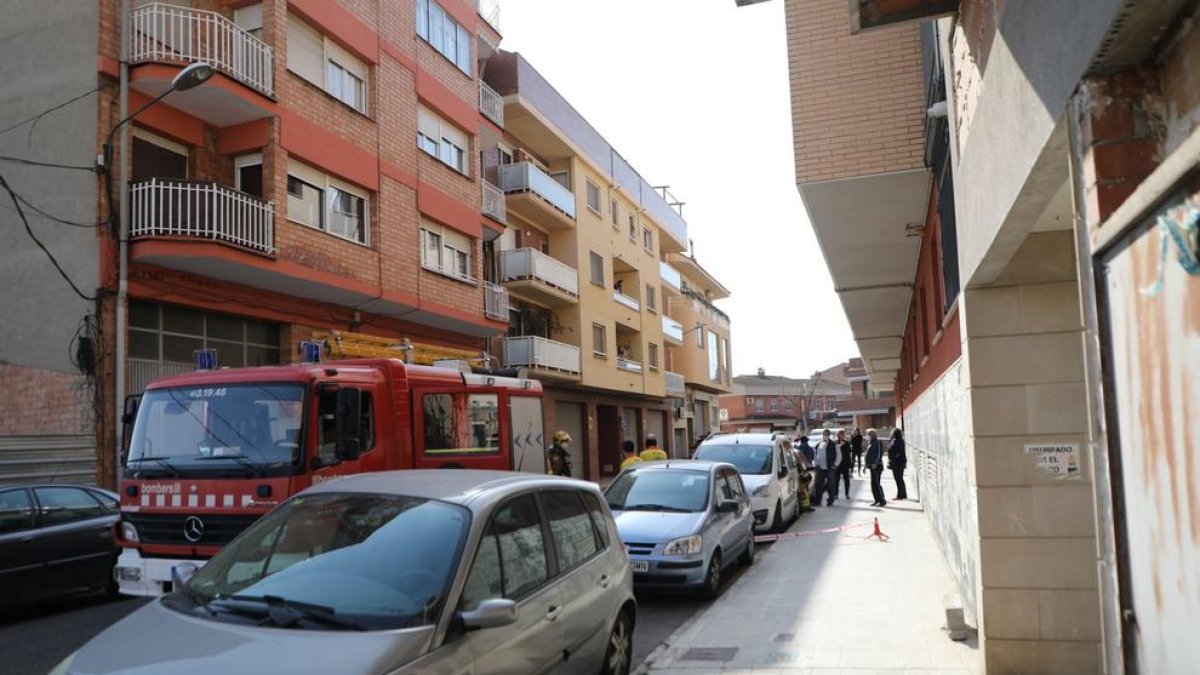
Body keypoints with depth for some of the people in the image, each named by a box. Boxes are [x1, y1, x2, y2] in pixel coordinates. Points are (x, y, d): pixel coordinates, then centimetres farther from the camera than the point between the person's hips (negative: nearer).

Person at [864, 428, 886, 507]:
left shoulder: (877, 443, -13)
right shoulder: (869, 443, 15)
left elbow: (878, 454, -20)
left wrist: (875, 463, -28)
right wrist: (866, 464, 21)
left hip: (876, 466, -10)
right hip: (872, 466, 10)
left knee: (876, 483, -10)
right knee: (873, 483, 11)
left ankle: (882, 501, -5)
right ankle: (877, 500, 18)